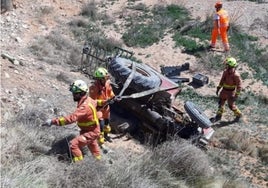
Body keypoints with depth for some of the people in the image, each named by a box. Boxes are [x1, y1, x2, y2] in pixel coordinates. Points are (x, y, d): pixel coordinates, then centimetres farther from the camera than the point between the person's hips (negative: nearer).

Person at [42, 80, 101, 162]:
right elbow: (95, 103, 17)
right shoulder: (88, 100, -7)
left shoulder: (84, 106, -35)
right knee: (92, 145, 32)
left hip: (91, 132, -10)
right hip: (93, 130, 10)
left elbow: (71, 118, -44)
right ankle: (98, 160, 56)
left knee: (74, 144, -19)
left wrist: (53, 121, -46)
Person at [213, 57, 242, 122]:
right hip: (224, 90, 6)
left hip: (231, 92, -6)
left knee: (231, 105, 7)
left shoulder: (236, 75, -28)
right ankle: (219, 115, 36)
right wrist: (218, 88, 8)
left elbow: (239, 86, -20)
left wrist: (236, 95, -20)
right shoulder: (225, 72, -9)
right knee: (221, 103, 17)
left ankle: (238, 114, 33)